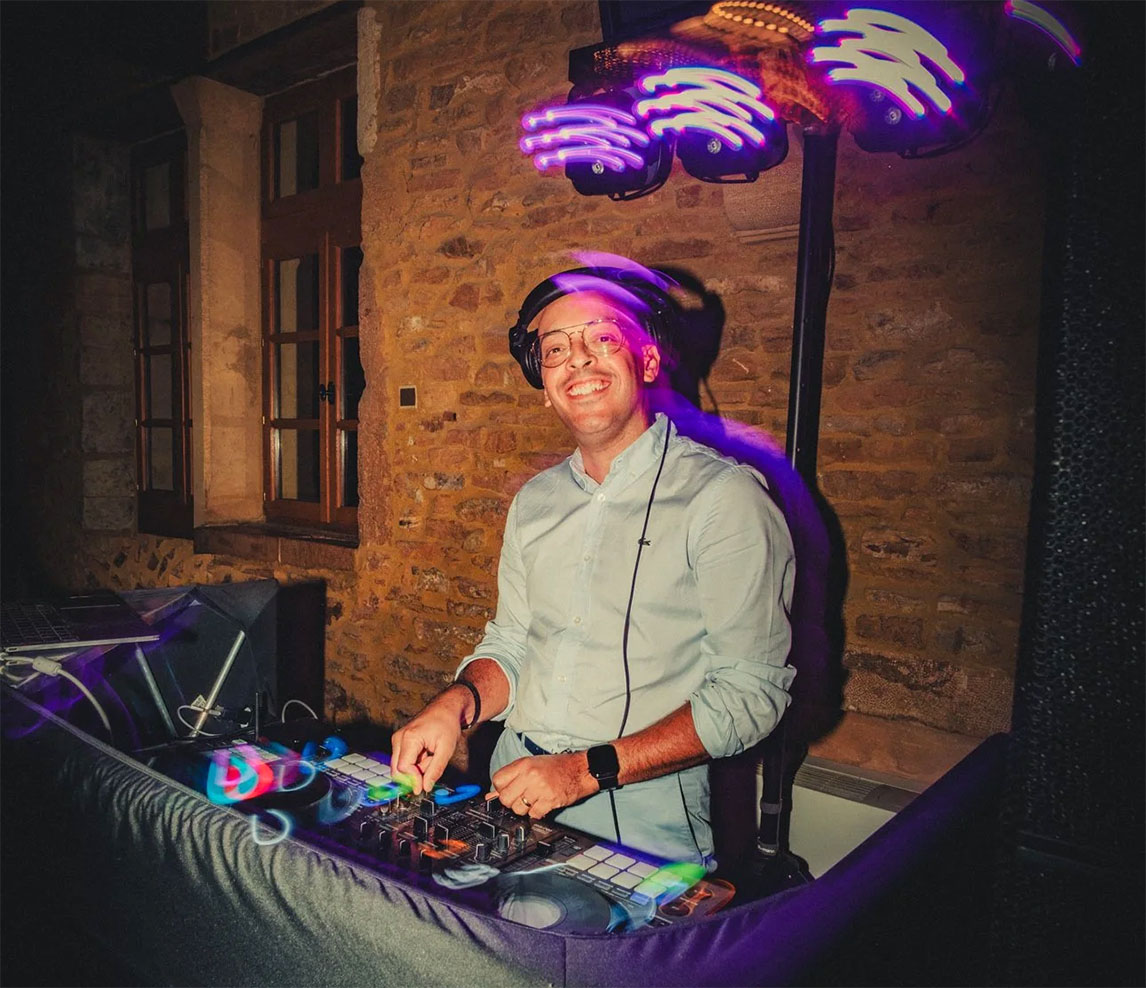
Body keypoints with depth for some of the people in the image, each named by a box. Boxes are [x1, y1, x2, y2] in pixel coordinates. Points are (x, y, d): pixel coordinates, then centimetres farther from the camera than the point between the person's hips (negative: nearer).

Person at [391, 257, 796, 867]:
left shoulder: (723, 496, -9)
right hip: (513, 792, 5)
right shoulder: (535, 501, 11)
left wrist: (590, 769, -18)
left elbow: (751, 691, -12)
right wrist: (456, 705, -6)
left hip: (642, 816, -4)